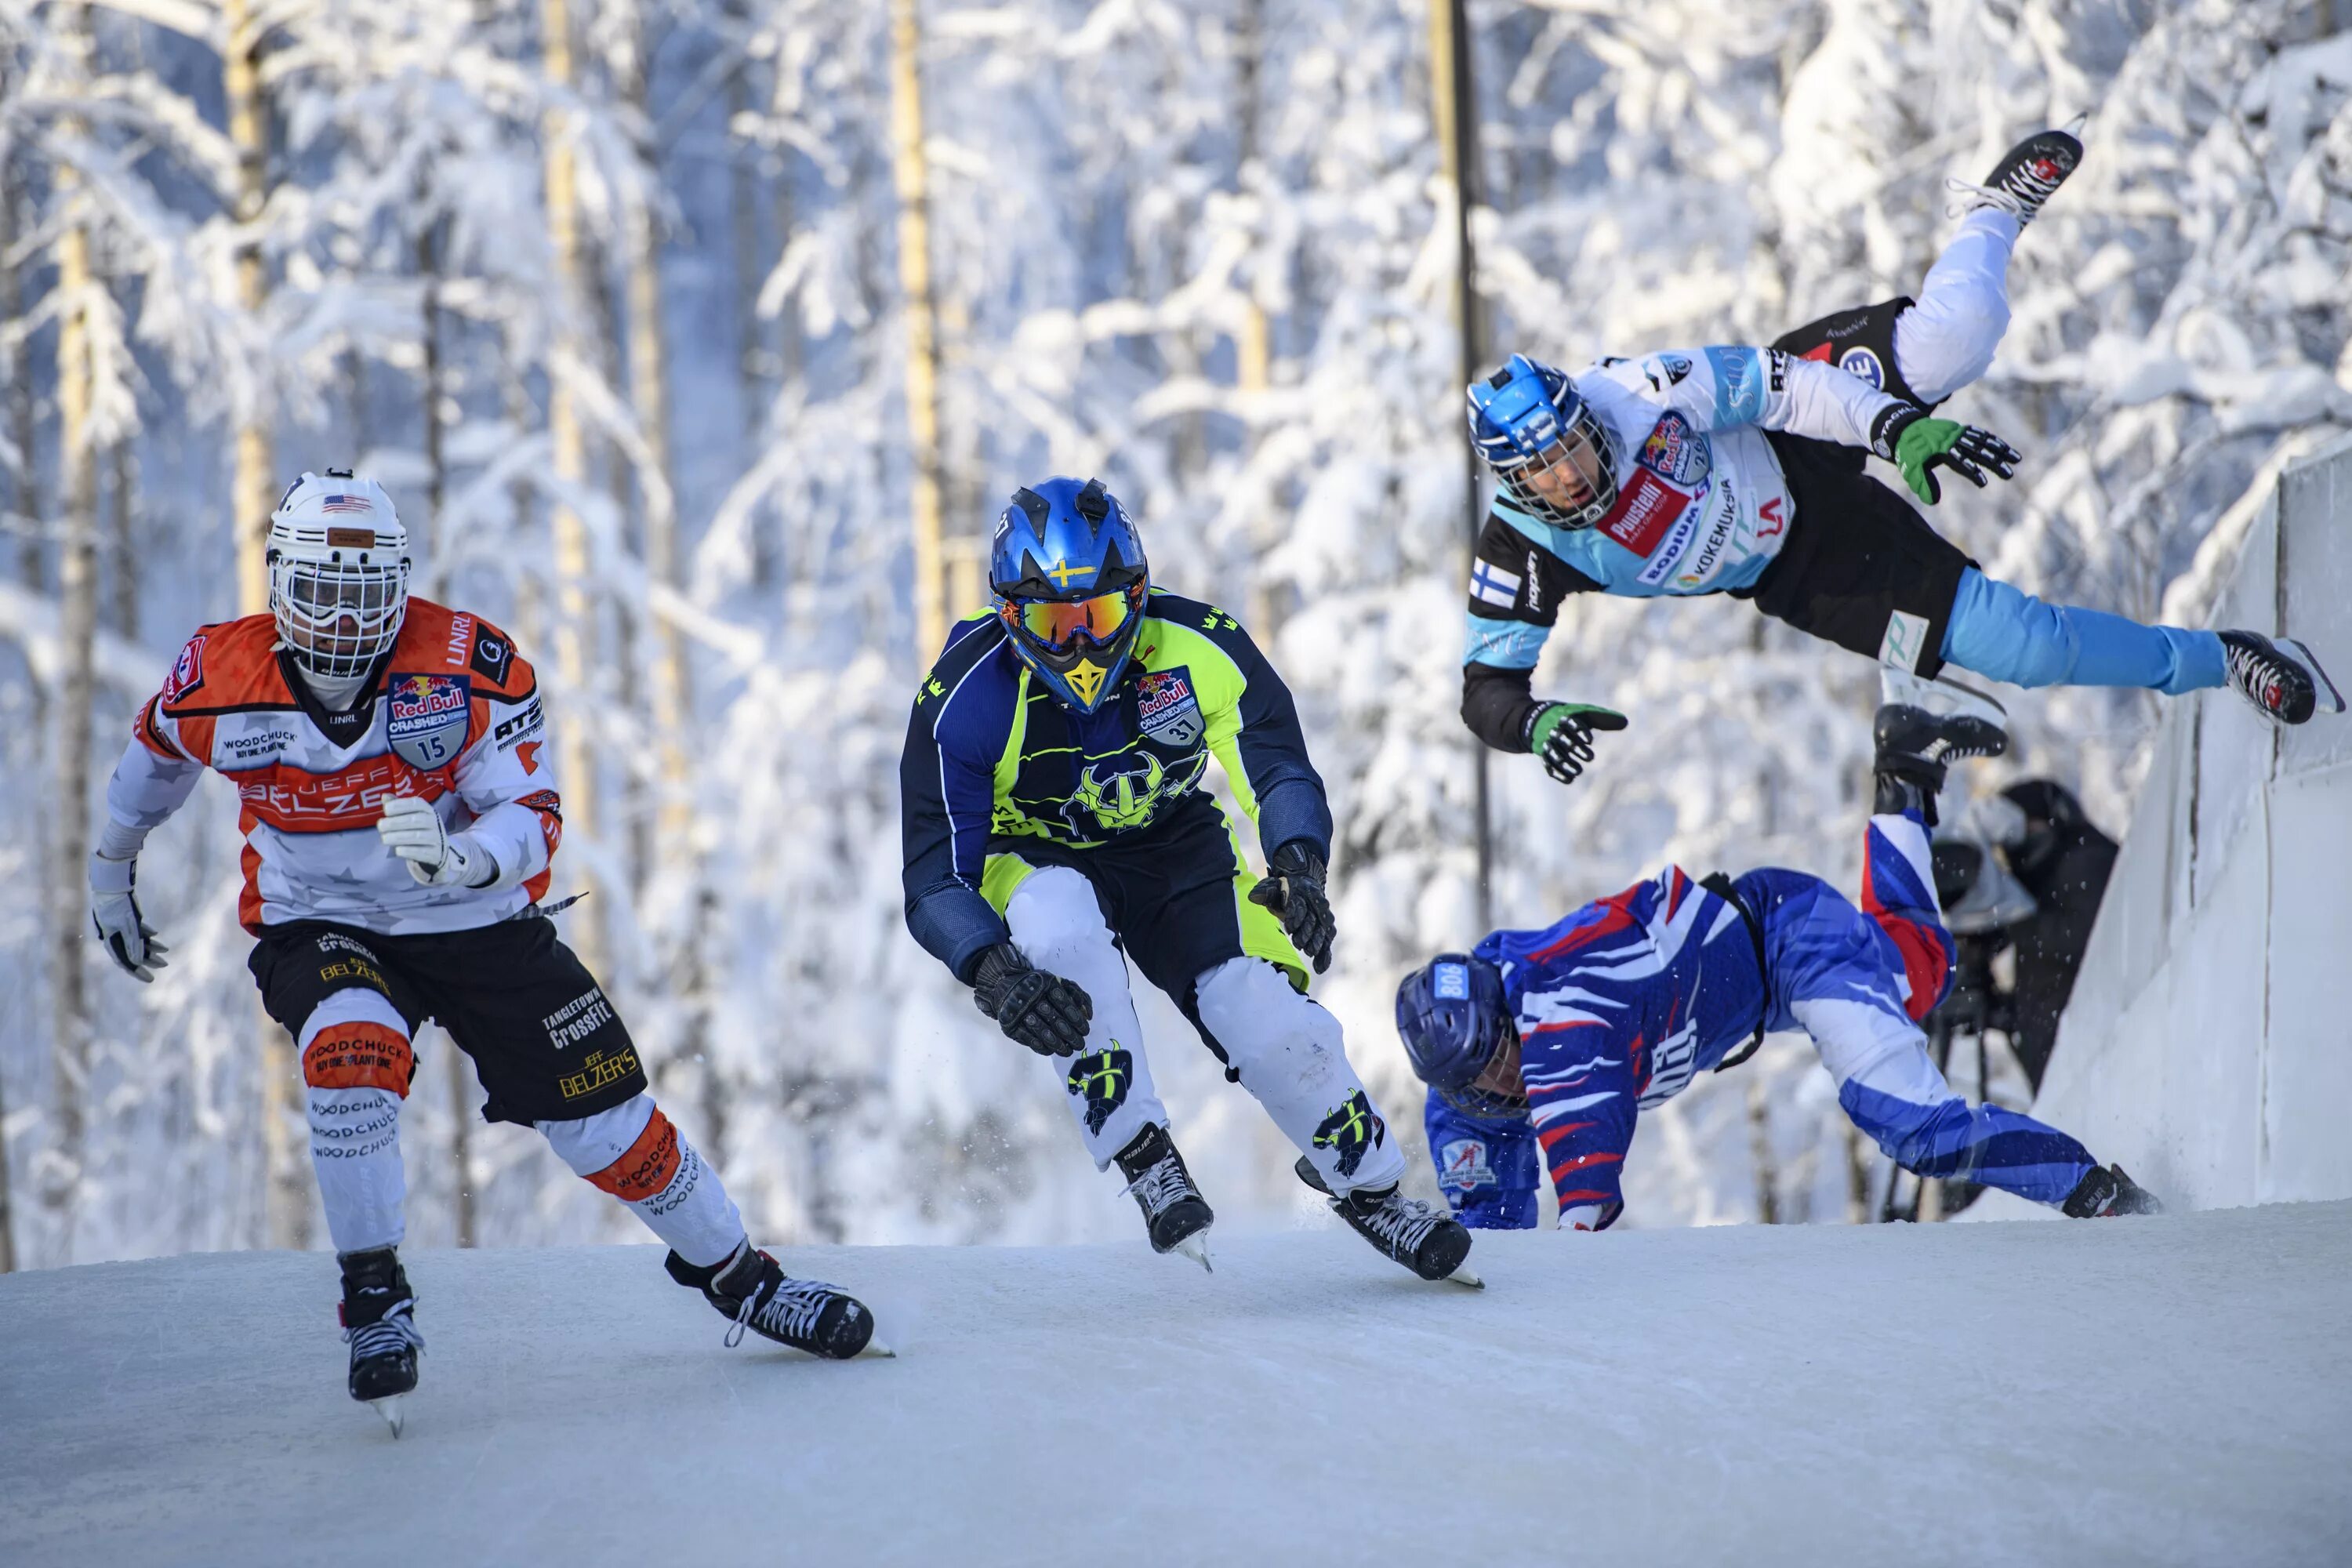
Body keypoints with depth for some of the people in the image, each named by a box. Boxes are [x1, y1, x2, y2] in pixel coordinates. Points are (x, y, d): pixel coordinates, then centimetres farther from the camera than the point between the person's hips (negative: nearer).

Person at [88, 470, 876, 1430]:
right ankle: (373, 1297, -18)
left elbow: (536, 820, -19)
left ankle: (733, 1274, 23)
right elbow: (152, 759, 12)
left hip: (478, 925, 0)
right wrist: (111, 870, 27)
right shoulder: (219, 683, -12)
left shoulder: (469, 665, -18)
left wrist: (458, 854, -41)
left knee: (608, 1124, -2)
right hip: (320, 932, 0)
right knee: (352, 1052, -34)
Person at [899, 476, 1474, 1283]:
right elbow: (936, 882, -27)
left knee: (1269, 1021, -18)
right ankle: (1143, 1158, -22)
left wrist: (1297, 865, -44)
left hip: (1179, 848, 2)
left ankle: (1367, 1184, 12)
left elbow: (1280, 772, -21)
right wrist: (995, 975, -47)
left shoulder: (1199, 648, -23)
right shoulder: (965, 699, -27)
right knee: (1062, 930, -38)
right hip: (1040, 863, -1)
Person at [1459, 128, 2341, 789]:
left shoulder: (1629, 397, -29)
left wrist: (1897, 425, -32)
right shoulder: (1524, 556, -28)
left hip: (1799, 453, 0)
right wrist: (1537, 721, -46)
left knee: (1951, 337, -14)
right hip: (1795, 575, 0)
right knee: (2025, 645, -11)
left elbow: (1758, 380, -21)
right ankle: (2210, 662, 14)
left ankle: (2004, 203, 25)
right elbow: (1486, 687, -21)